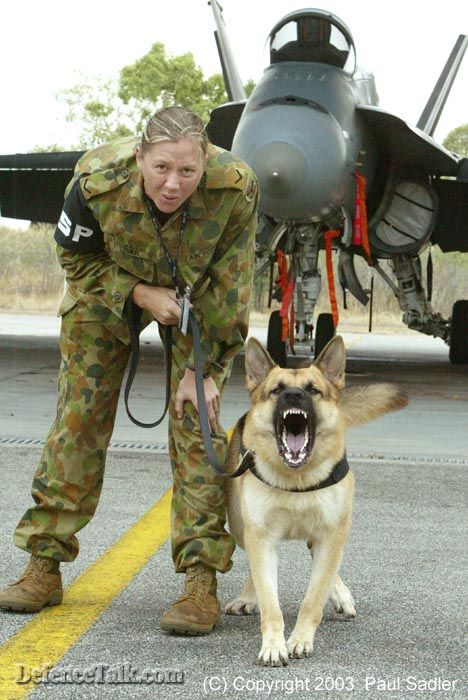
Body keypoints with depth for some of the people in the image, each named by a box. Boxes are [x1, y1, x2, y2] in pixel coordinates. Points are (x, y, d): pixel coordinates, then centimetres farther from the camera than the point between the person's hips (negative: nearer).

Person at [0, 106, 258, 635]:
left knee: (195, 421, -12)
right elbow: (76, 258, -13)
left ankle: (201, 579, -8)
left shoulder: (235, 188, -35)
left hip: (196, 292, -1)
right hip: (108, 288, 1)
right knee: (78, 414, -1)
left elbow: (227, 289, -21)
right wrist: (139, 294, -26)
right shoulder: (96, 180, -34)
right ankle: (44, 565, 8)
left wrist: (204, 368, -20)